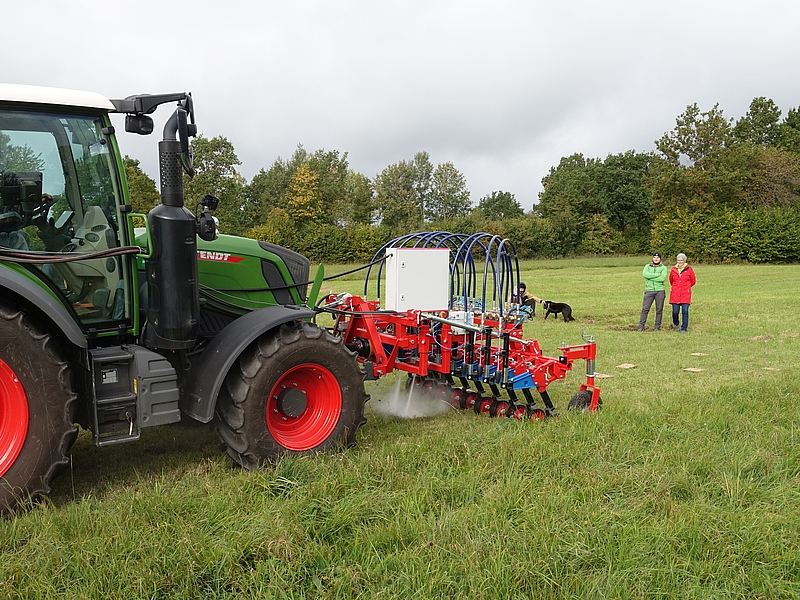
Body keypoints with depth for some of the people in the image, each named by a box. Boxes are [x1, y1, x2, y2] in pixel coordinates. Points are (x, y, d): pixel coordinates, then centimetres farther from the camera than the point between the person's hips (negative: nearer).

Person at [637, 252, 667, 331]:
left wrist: (650, 277, -11)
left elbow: (663, 278, -14)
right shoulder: (647, 266, 9)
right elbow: (645, 274, -12)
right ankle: (641, 326, -2)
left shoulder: (663, 268, 5)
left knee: (659, 309, 3)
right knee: (645, 309, -5)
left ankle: (657, 327, 11)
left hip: (660, 291, 0)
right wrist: (657, 274, -13)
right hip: (649, 291, 0)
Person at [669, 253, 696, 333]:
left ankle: (684, 328, 4)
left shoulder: (689, 269, 0)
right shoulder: (673, 270, 6)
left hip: (685, 294, -1)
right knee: (675, 311, -2)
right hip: (675, 294, 2)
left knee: (685, 311, -8)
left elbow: (693, 281, 13)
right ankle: (676, 324, 25)